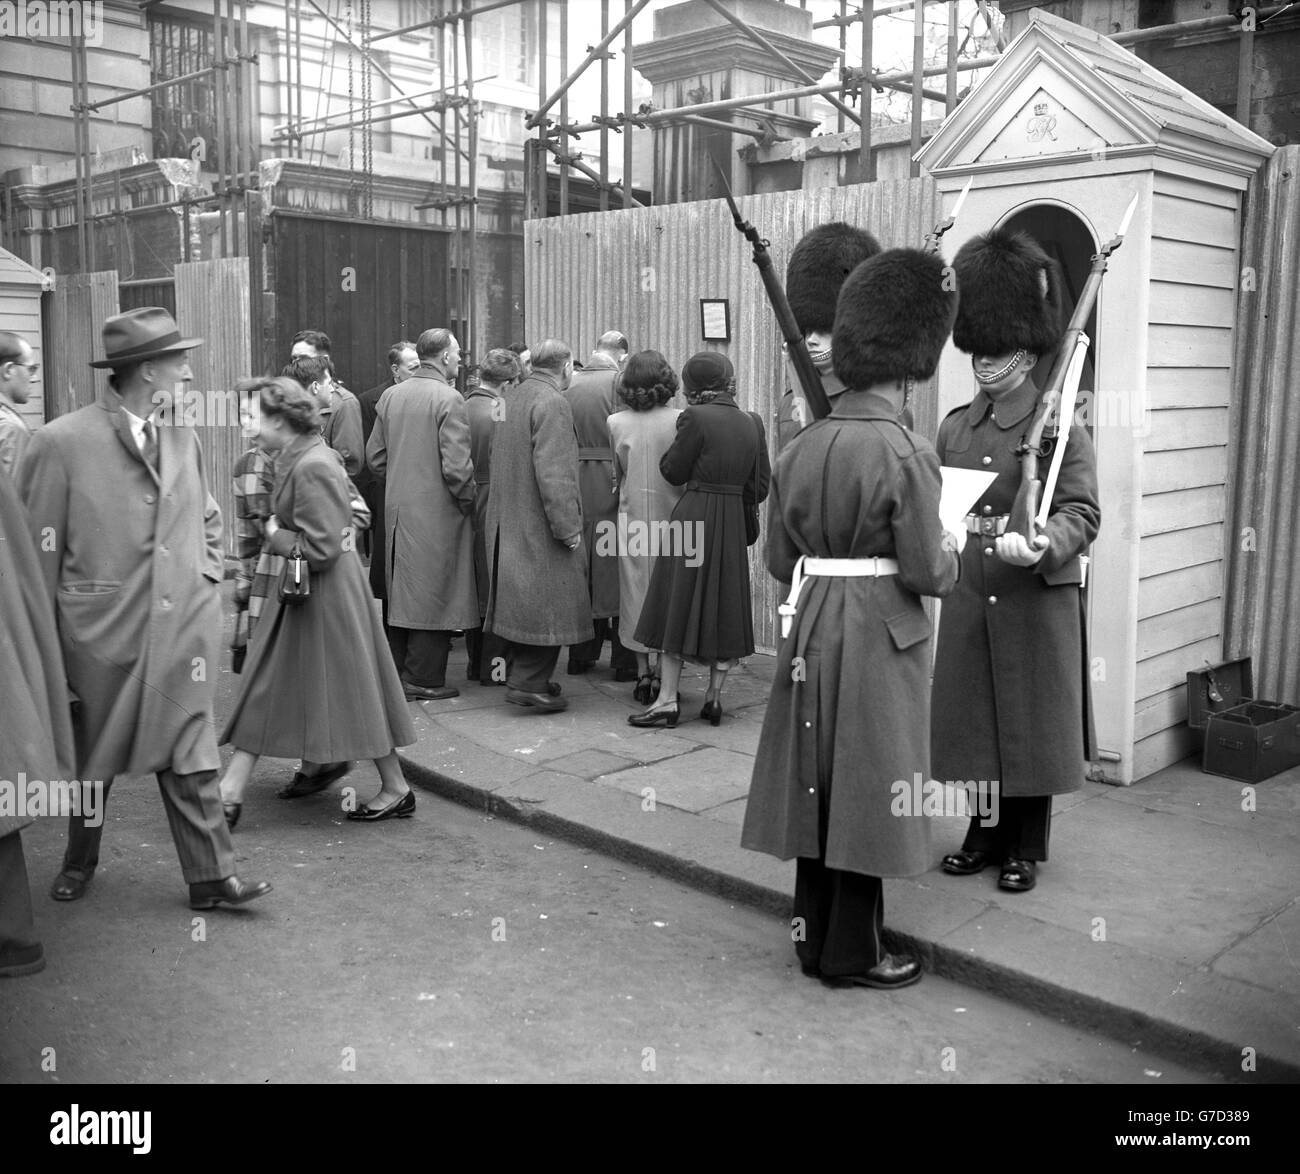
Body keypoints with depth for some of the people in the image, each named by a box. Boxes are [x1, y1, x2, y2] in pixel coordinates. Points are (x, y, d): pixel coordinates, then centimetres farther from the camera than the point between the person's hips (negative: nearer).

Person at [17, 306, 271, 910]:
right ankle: (80, 861, 36)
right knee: (92, 755, 15)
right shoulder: (61, 442, -10)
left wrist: (205, 578, 7)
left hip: (182, 628, 3)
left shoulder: (183, 439, 6)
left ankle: (210, 875, 8)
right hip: (100, 631, -3)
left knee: (189, 753, 3)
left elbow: (207, 519, 22)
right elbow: (38, 552, -6)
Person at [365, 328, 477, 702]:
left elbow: (374, 454, 10)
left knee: (400, 593, 15)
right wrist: (469, 498, -4)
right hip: (437, 511, -7)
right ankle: (425, 680, 6)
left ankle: (397, 673, 23)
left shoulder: (390, 396, 7)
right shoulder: (448, 399, -13)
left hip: (396, 507, 7)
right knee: (433, 596, 1)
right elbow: (456, 465, -18)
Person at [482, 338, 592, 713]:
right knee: (548, 600, -2)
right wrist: (568, 526, -19)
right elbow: (553, 473, -22)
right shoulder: (552, 403, -16)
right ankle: (529, 682, 0)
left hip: (508, 521, 9)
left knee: (524, 599, 16)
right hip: (540, 524, -9)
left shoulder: (512, 398, 13)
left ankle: (524, 674, 24)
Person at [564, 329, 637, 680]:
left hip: (573, 481, 4)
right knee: (615, 569, 2)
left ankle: (580, 654, 21)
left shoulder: (569, 384, 4)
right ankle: (623, 660, 6)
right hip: (610, 483, -4)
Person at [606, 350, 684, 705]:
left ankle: (643, 673, 13)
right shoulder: (680, 420, -11)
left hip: (631, 519, 1)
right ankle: (662, 672, 9)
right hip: (671, 516, -1)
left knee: (636, 592, 10)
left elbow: (614, 476, 4)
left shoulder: (616, 423, -5)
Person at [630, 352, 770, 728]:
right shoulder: (752, 423, 4)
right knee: (725, 606, 14)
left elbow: (673, 472, -6)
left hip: (694, 517, -5)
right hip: (734, 523, 5)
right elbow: (761, 484, 7)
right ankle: (715, 696, 18)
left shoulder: (694, 418, -12)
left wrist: (675, 448, 11)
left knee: (678, 605, 2)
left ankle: (667, 701, 3)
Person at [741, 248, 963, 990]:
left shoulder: (801, 447, 3)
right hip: (881, 636, -6)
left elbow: (780, 560, 7)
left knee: (818, 786, 15)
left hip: (812, 628, 6)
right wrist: (951, 551, 5)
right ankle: (853, 954, 18)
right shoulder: (906, 453, -15)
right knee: (865, 792, 5)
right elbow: (926, 574, -15)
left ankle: (815, 936, 27)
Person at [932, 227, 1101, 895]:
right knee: (975, 719, 12)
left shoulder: (1061, 427, -6)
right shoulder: (954, 428, 9)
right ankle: (987, 833, 29)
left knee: (1031, 724, 6)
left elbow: (1082, 513, -13)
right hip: (967, 598, 4)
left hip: (1036, 601, -4)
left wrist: (1043, 546, -32)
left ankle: (1026, 849, 21)